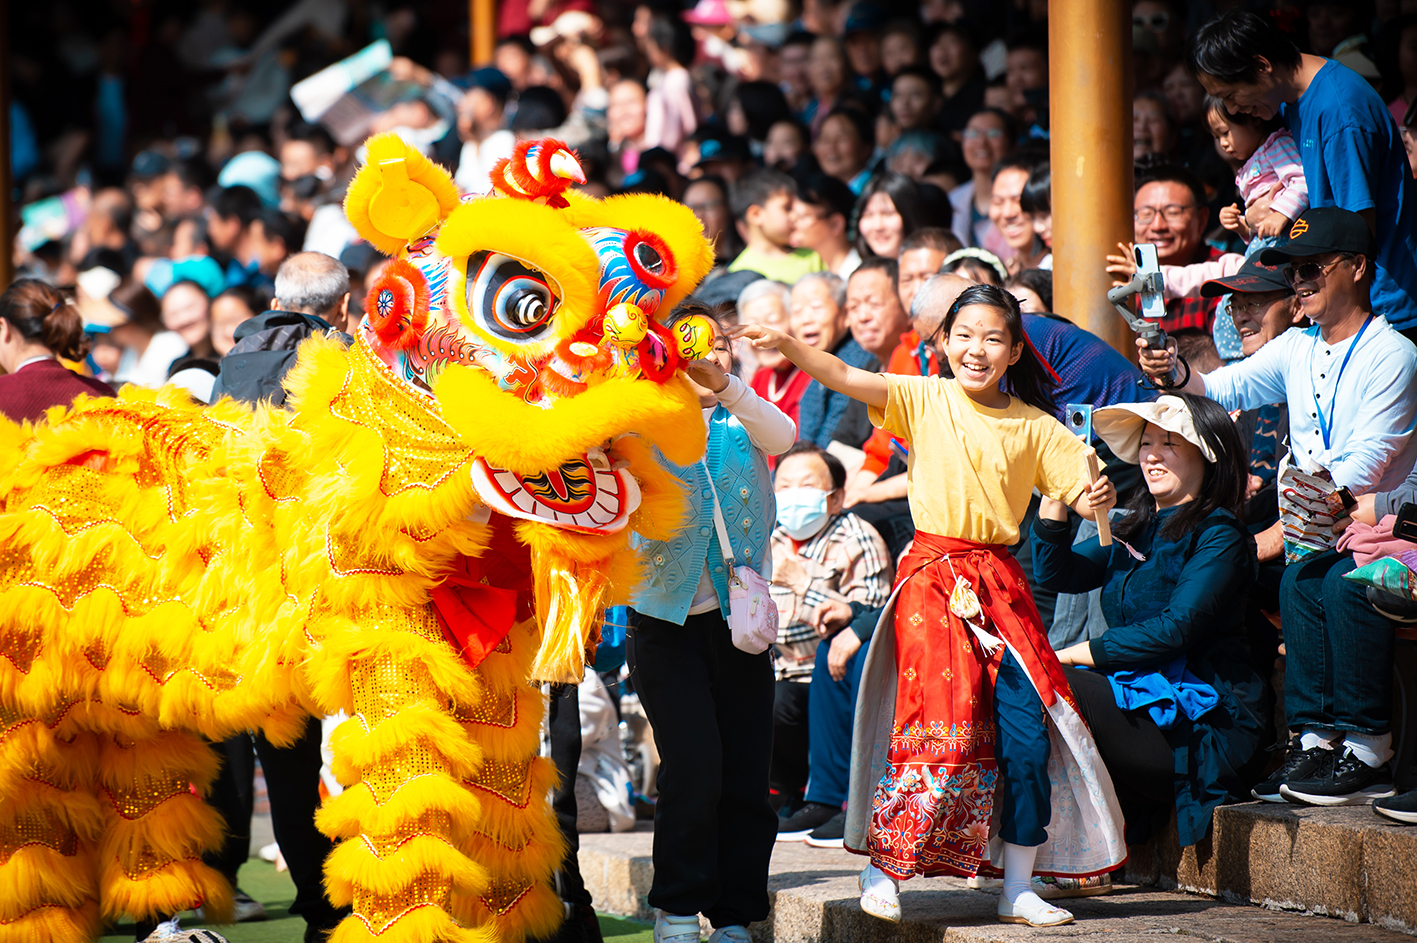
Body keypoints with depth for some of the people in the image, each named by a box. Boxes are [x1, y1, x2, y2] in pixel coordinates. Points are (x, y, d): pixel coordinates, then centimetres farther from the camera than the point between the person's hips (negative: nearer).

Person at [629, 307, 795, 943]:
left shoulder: (743, 425, 7)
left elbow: (782, 436, -15)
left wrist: (724, 385, -34)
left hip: (738, 621, 3)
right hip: (666, 622, -2)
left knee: (746, 775, 0)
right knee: (694, 764, -17)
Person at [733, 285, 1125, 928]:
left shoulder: (1034, 426, 7)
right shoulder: (924, 400, 1)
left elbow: (1083, 490, 8)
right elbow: (844, 379, -11)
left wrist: (1096, 499, -16)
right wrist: (787, 346, -27)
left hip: (1000, 584, 3)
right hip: (931, 579, -3)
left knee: (1027, 732, -3)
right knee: (938, 723, -11)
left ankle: (1018, 888, 8)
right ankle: (881, 869, 5)